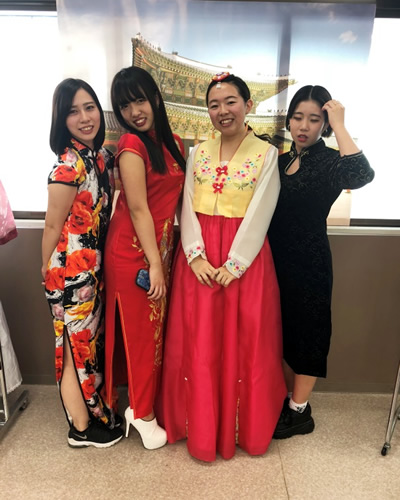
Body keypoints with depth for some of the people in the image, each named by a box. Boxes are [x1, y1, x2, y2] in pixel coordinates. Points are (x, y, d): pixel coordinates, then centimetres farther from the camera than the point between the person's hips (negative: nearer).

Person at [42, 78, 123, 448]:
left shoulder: (102, 155, 3)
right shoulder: (68, 167, -20)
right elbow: (52, 226, -12)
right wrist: (49, 270, -1)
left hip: (95, 267, 8)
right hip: (71, 269, -8)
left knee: (93, 339, 21)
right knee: (77, 344, 8)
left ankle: (94, 410, 43)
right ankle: (83, 428, 31)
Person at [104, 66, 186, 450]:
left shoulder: (173, 143, 11)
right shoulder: (131, 145, -11)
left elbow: (175, 198, 10)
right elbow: (138, 208, -16)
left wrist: (164, 256, 3)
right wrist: (154, 263, -15)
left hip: (160, 246, 7)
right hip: (133, 250, -7)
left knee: (156, 329, 15)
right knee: (141, 331, 4)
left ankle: (143, 402, 35)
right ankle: (142, 413, 24)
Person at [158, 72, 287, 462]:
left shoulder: (266, 154, 0)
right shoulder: (198, 153, 10)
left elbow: (259, 215, -8)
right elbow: (187, 206, 2)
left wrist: (234, 264, -14)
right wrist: (195, 254, -10)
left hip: (245, 257, -2)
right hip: (198, 258, 3)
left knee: (243, 343, 7)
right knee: (198, 343, 9)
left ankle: (243, 427, 30)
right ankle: (201, 427, 30)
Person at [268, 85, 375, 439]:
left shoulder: (329, 162, -8)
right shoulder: (281, 161, 10)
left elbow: (362, 176, -32)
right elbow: (269, 210, 11)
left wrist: (339, 126, -24)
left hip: (309, 263, -6)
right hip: (277, 260, 6)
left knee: (305, 331, 7)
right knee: (281, 330, 16)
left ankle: (299, 411, 27)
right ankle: (288, 398, 37)